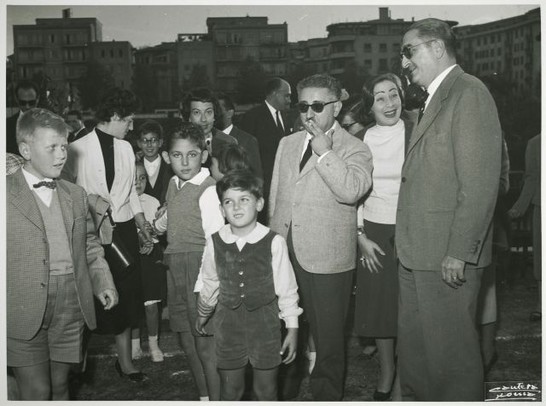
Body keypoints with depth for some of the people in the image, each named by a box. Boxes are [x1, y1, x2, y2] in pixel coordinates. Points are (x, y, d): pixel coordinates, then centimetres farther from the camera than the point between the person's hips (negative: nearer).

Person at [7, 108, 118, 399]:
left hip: (71, 310, 4)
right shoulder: (7, 192, -3)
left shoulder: (76, 195, 13)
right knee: (36, 392, 1)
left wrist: (103, 283, 2)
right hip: (23, 314, -4)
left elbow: (90, 246, 16)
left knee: (59, 386, 15)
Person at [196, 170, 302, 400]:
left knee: (266, 391, 12)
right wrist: (203, 314, 21)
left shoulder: (274, 242, -15)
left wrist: (292, 329, -3)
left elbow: (286, 288, -7)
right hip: (228, 322, 2)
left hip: (265, 322, -2)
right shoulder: (214, 242, -7)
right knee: (230, 390, 14)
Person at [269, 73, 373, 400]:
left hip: (327, 258, -5)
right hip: (284, 253, 5)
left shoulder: (355, 149, -4)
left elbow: (351, 191, -23)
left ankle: (327, 395, 24)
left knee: (328, 337, 6)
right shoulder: (288, 144, 15)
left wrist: (324, 152, -20)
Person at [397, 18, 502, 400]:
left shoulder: (469, 93, -11)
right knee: (413, 343, 18)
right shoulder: (434, 100, 17)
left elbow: (480, 183, -18)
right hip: (418, 253, 9)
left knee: (450, 351, 4)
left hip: (448, 257, -9)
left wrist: (459, 252, -19)